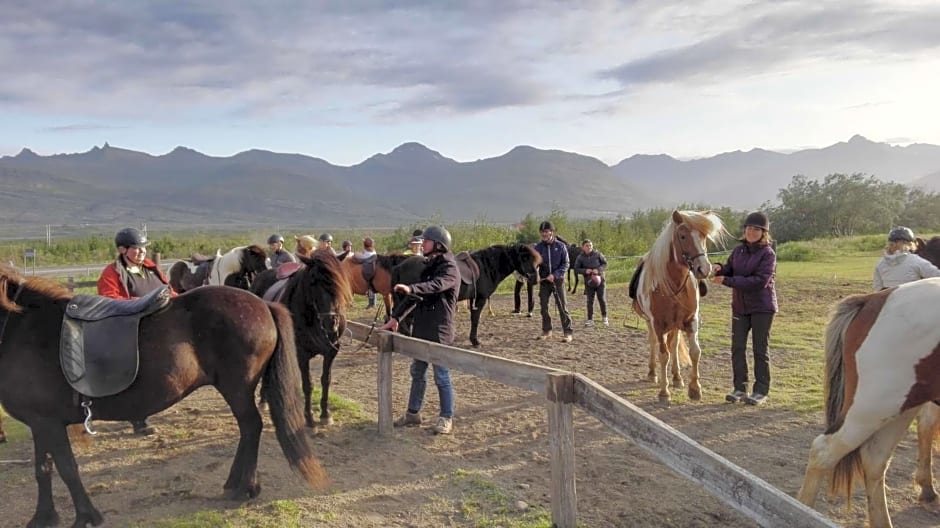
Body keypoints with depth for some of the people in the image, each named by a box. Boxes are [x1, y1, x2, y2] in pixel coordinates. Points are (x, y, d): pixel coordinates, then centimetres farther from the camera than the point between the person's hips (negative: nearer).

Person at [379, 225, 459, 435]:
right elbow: (415, 297, 15)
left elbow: (436, 285, -35)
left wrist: (411, 288, -51)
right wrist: (395, 318, 8)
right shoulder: (429, 267, 14)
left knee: (441, 376, 0)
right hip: (421, 330, 9)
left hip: (440, 332, -9)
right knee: (417, 372, 16)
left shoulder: (450, 270, -13)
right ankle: (413, 413, 28)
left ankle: (447, 418, 12)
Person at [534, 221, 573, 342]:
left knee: (562, 307, -4)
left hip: (558, 280, -3)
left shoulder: (561, 246, -4)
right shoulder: (538, 247, 1)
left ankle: (568, 332, 0)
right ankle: (546, 331, 20)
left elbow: (565, 264, -4)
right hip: (544, 281, 3)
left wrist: (555, 274, -17)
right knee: (543, 307, 6)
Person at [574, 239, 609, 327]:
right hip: (589, 282, 1)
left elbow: (605, 264, 0)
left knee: (602, 299, -1)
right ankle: (590, 320, 10)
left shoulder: (598, 254, -4)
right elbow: (576, 269, -2)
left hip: (600, 279, -1)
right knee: (590, 301, 3)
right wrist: (585, 271, -19)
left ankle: (604, 318, 15)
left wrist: (599, 270, -18)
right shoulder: (580, 257, -3)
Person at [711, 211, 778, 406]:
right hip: (740, 306, 6)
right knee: (737, 347, 6)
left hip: (762, 307, -5)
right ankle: (740, 388, 16)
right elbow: (730, 269, 10)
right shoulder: (739, 250, 5)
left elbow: (760, 281, -23)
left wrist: (727, 281, -27)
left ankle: (761, 391, 12)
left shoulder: (768, 254, -13)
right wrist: (720, 269, -16)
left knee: (760, 349, 3)